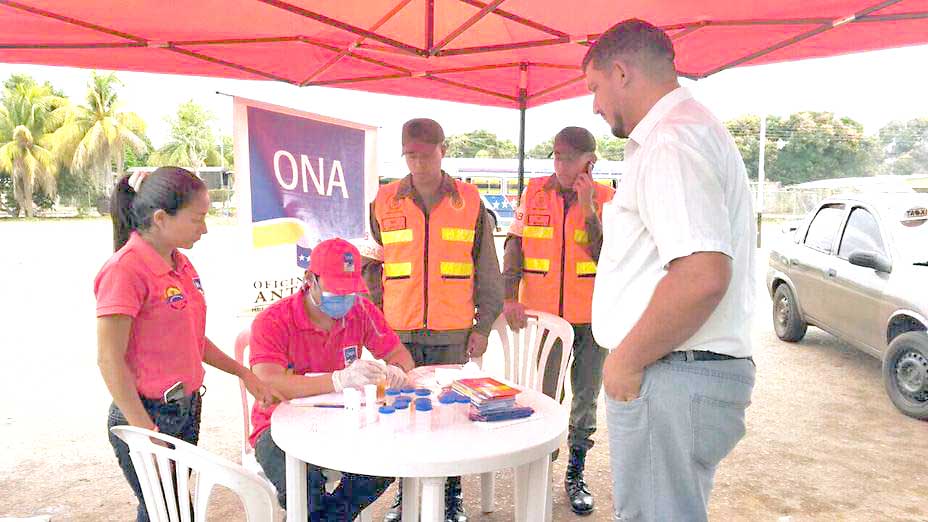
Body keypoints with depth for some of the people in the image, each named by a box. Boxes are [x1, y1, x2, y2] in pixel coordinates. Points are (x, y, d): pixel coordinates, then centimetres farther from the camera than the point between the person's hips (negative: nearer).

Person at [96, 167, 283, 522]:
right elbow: (109, 360, -18)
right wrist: (148, 433, -18)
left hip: (187, 409, 8)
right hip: (147, 415, -7)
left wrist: (243, 373, 12)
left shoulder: (180, 263, 6)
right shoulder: (125, 270, -19)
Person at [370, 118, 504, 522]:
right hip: (398, 332, 1)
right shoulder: (384, 203, 4)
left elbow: (487, 272, 6)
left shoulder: (470, 203, 2)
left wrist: (483, 325, 3)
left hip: (453, 332, -1)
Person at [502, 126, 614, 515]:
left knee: (586, 399, 11)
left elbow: (605, 256, -10)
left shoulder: (606, 199, -2)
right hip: (541, 315, 0)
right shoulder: (534, 192, 1)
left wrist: (587, 207, -18)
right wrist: (509, 296, -9)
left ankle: (576, 475, 27)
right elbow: (514, 246, 0)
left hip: (590, 318, 0)